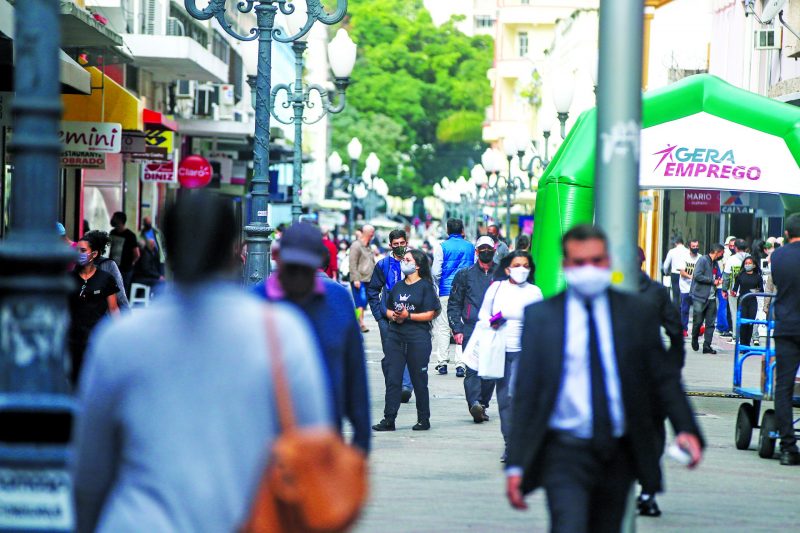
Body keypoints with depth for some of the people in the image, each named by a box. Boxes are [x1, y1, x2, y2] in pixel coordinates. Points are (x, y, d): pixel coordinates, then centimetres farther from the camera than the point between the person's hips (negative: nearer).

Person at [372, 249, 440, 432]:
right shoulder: (398, 286, 16)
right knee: (392, 379, -1)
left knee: (419, 380, 2)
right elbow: (388, 309, 20)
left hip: (418, 338, -5)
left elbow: (430, 314, -7)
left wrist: (408, 316, -16)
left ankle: (423, 420, 12)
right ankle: (389, 419, -1)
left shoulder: (425, 286, -2)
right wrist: (393, 316, -2)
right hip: (395, 337, 5)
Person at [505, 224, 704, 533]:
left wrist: (686, 429, -11)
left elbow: (664, 377, 6)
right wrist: (516, 464, -3)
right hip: (565, 453, -2)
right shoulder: (540, 316, 3)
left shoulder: (638, 313, 6)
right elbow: (526, 392, 2)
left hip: (618, 457, 2)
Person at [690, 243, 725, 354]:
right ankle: (695, 339, 23)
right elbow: (697, 276, -17)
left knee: (710, 323, 1)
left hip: (711, 298, 7)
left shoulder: (715, 263, 17)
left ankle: (707, 346, 3)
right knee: (698, 321, -2)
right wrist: (712, 281, -14)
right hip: (700, 296, -7)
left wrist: (718, 281, 5)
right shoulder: (702, 260, -7)